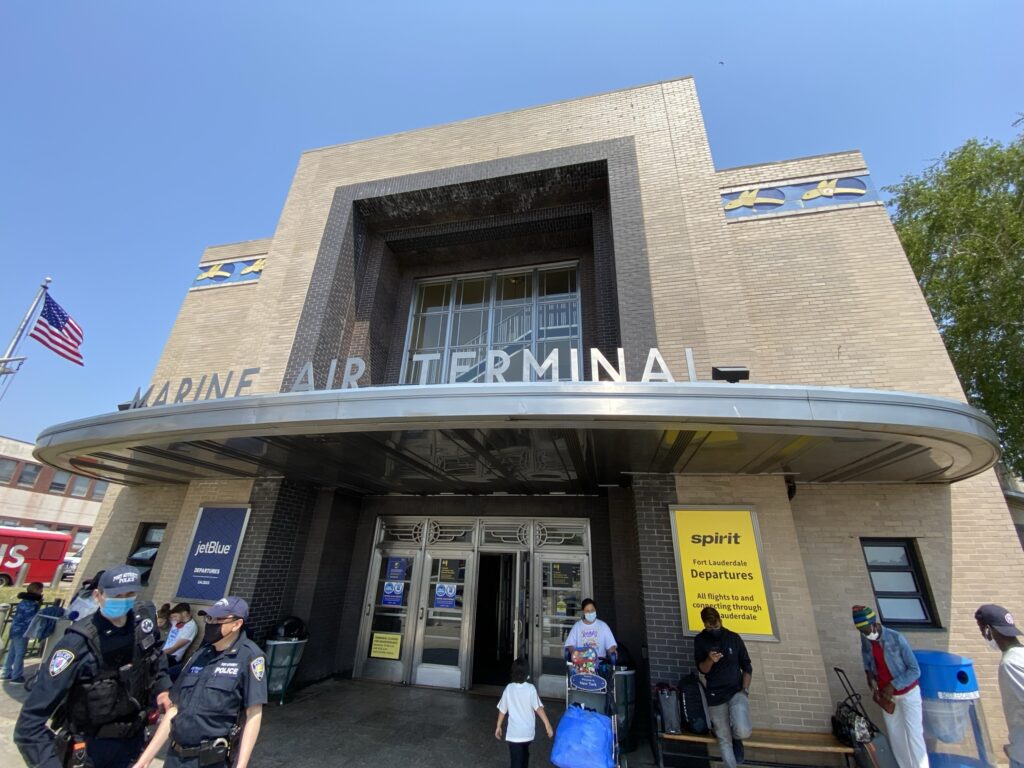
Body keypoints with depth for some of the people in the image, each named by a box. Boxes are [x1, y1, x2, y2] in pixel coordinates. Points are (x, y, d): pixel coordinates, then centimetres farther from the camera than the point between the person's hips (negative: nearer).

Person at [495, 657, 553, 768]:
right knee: (524, 754, 27)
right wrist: (547, 725, -15)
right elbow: (538, 708, -19)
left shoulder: (509, 688, -7)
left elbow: (502, 710, 0)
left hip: (514, 733, -1)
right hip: (528, 731, 1)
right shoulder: (530, 688, -13)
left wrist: (498, 726, 12)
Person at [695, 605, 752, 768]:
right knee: (724, 740, 0)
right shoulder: (700, 640, -3)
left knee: (743, 731, -20)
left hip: (736, 691, 0)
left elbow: (747, 666, 7)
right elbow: (702, 669, -5)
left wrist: (745, 689, -5)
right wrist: (710, 660, -27)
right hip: (715, 696, 0)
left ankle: (736, 738, 15)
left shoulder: (734, 638, 0)